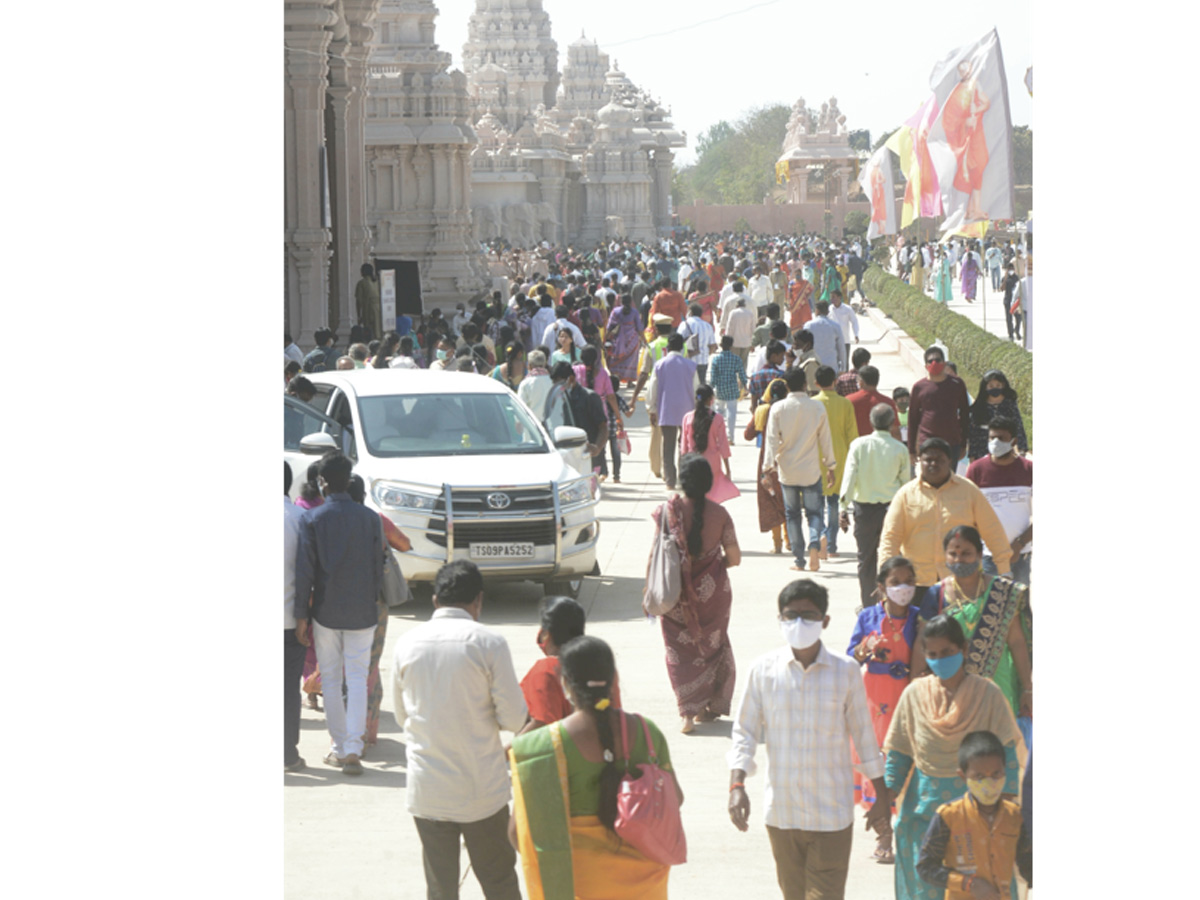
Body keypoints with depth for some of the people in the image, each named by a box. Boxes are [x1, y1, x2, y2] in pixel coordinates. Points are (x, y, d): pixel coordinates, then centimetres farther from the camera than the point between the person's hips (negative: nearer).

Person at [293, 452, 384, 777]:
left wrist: (302, 615, -3)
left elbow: (304, 570, -8)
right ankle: (353, 749, -7)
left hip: (326, 612, -1)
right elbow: (377, 567, 2)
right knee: (357, 679, 4)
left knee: (330, 680, 11)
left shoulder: (313, 519, -8)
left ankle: (340, 747, 14)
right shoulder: (369, 518, -2)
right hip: (362, 612, 1)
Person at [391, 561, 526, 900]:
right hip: (482, 790, -2)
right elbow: (514, 718, -10)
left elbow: (402, 715, 9)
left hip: (426, 792, 2)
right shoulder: (489, 643, -12)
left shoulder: (408, 642, -2)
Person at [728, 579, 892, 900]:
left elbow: (864, 734, 6)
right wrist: (736, 785, -10)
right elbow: (745, 732, 3)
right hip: (782, 811, 2)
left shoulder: (845, 672, -4)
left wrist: (881, 793, 11)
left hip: (832, 813, -2)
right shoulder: (764, 669, -3)